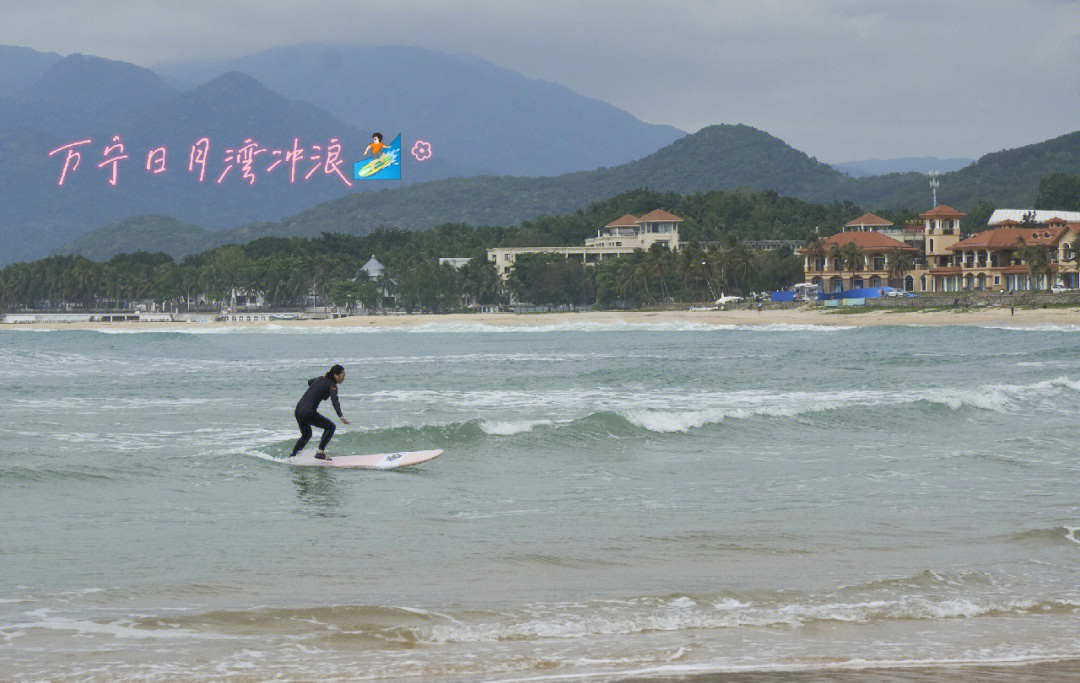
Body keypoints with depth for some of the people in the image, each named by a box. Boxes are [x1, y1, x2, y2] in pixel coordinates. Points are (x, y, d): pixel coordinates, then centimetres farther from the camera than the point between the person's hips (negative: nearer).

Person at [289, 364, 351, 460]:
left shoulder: (321, 379, 15)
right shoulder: (332, 385, -8)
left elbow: (309, 382, 38)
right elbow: (334, 401, -26)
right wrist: (341, 417, -39)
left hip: (298, 411, 9)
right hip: (308, 412, -8)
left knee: (306, 435, 28)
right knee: (330, 426, 3)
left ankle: (292, 455, 25)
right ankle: (320, 452, -3)